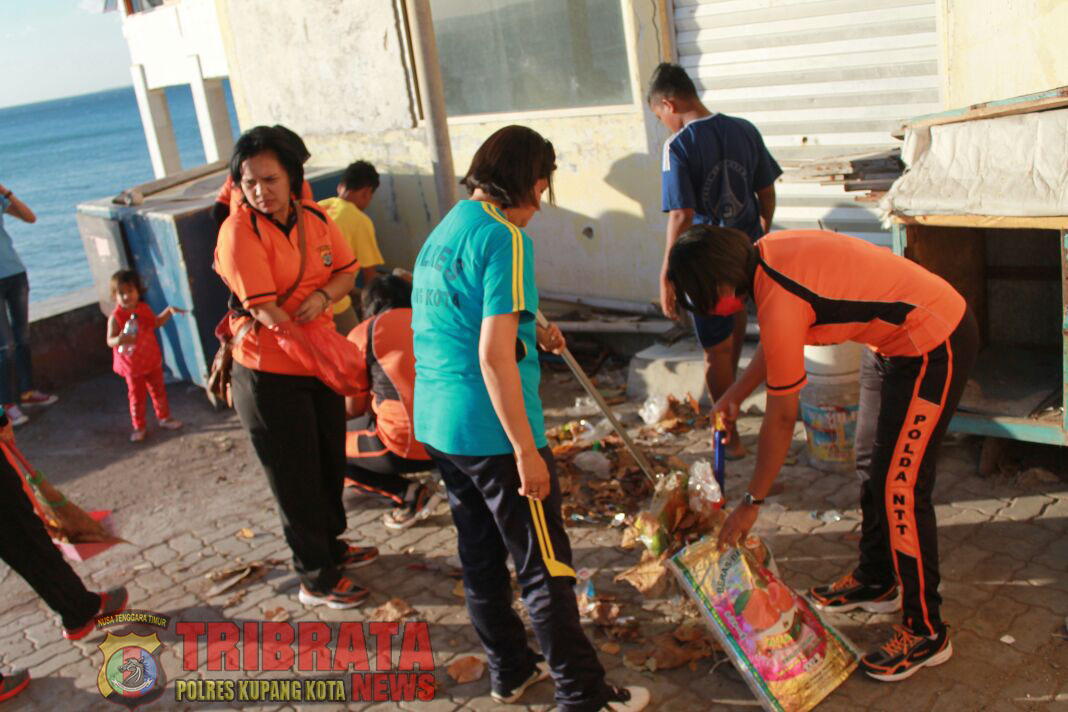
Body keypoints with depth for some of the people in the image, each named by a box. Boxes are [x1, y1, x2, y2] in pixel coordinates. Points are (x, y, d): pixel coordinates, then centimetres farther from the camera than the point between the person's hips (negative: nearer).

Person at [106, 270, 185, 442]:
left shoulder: (144, 309, -3)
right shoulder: (116, 317, -20)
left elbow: (156, 322, 16)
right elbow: (110, 340, -22)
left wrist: (169, 311, 5)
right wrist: (119, 340, -44)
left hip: (152, 361, 5)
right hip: (133, 367, -5)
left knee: (159, 391, 18)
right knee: (137, 397, 6)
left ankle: (164, 418, 37)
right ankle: (138, 427, 20)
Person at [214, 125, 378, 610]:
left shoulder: (315, 219, 0)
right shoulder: (239, 230, -20)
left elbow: (346, 271, 6)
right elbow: (265, 309, -25)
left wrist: (323, 297, -17)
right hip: (270, 375, -6)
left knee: (330, 463, 21)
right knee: (297, 478, 6)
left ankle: (331, 546, 45)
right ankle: (316, 579, 22)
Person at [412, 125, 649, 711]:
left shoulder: (441, 233, 11)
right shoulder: (502, 238, -17)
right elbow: (493, 356, -23)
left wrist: (526, 329, 21)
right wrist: (527, 450, -20)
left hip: (436, 426, 9)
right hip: (491, 431, -9)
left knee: (480, 555, 20)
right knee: (545, 569, 3)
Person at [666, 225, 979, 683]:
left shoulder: (779, 301, -30)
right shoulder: (765, 253, -4)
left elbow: (781, 419, -20)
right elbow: (775, 344, 15)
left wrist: (752, 503, -11)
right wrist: (735, 394, 21)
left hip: (933, 348, -10)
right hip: (894, 341, 10)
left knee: (899, 489, -7)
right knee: (871, 464, 19)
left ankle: (926, 632, 7)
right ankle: (875, 581, 37)